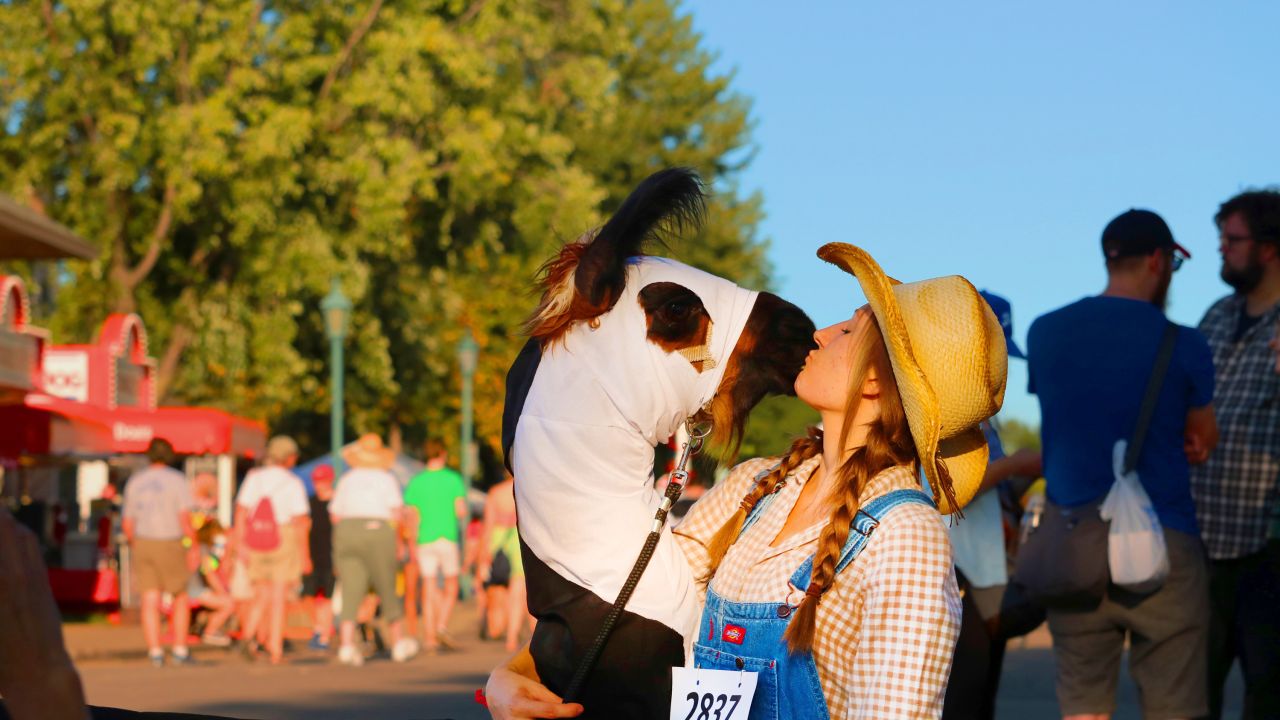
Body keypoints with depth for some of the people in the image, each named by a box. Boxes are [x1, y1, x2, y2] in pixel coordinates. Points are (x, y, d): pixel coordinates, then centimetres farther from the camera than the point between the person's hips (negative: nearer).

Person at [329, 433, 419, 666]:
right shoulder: (387, 479, 5)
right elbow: (397, 513, -4)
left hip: (346, 533, 2)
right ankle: (399, 642, 19)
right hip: (378, 533, -2)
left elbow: (335, 515, 13)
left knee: (351, 591, -4)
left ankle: (346, 644, -20)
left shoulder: (346, 480, 13)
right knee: (387, 588, 11)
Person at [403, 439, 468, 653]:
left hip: (424, 539, 2)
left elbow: (410, 516, 0)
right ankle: (443, 625, -9)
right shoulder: (454, 479, -3)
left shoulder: (416, 482, 3)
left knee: (429, 587, 5)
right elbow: (461, 511, -8)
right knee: (451, 584, 11)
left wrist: (412, 543, 9)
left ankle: (429, 637, 1)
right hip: (447, 538, -2)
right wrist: (460, 519, 15)